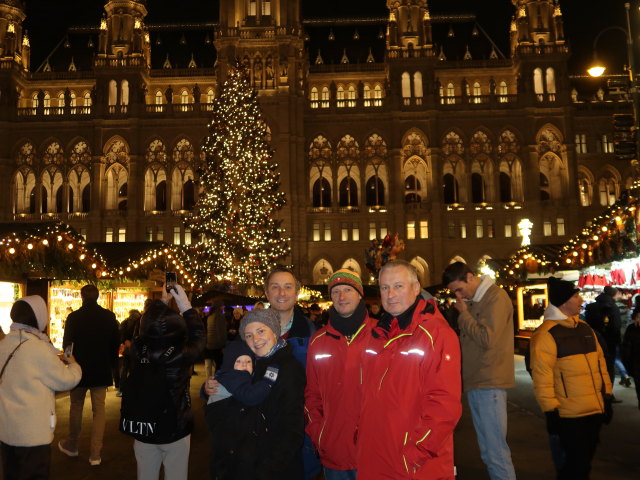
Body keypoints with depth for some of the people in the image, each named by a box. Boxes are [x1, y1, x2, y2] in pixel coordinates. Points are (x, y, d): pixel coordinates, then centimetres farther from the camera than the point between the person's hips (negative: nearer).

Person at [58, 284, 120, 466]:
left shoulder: (73, 317, -9)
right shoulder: (109, 316, -4)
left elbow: (66, 344, -3)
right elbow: (116, 342, 0)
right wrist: (111, 364, 11)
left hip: (79, 369, 0)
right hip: (102, 370, 1)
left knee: (76, 407, 17)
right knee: (99, 410, 5)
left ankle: (71, 446, 33)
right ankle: (95, 454, 4)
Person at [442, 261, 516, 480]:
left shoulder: (496, 297, -10)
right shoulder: (472, 300, 14)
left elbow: (488, 339, -17)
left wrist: (463, 314, -9)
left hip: (489, 383, -8)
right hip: (474, 382, 8)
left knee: (496, 452, -5)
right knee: (487, 451, 15)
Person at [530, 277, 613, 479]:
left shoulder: (584, 327, 10)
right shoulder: (546, 334, -14)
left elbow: (600, 361, 17)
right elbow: (542, 376, -16)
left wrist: (607, 395, 15)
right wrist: (550, 410, -16)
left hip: (595, 409, 7)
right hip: (570, 415, -7)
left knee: (586, 460, 19)